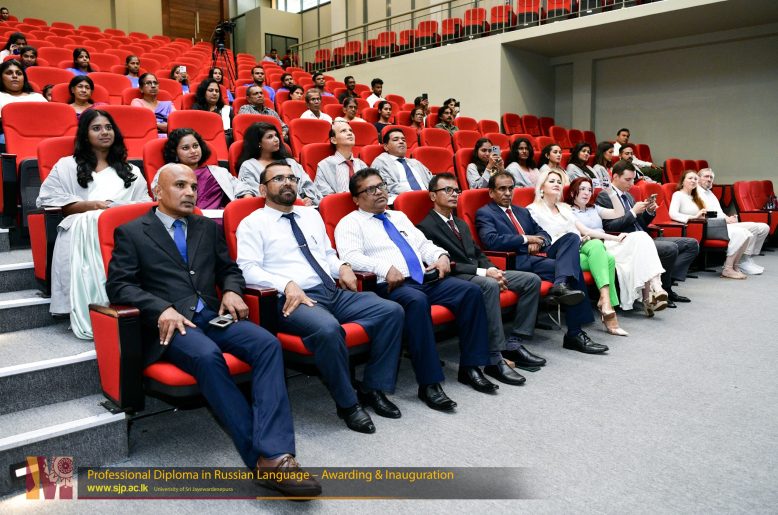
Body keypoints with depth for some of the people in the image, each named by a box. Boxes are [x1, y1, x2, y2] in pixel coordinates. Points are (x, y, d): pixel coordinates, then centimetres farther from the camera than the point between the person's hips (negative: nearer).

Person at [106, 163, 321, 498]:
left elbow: (229, 270, 24)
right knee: (207, 355, -37)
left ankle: (274, 454, -36)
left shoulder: (209, 228, 21)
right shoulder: (131, 233, 9)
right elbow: (117, 285, 0)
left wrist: (231, 291, -1)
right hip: (170, 322, -4)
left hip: (212, 316, 4)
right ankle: (259, 457, -31)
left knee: (267, 343, -27)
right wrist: (161, 308, -18)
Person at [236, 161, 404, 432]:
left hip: (335, 292, 7)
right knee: (327, 328, -38)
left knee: (392, 311, -11)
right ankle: (347, 404, -14)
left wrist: (342, 266, 5)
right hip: (293, 299, -7)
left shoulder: (311, 214, 24)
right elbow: (248, 269, -8)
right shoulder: (253, 223, 4)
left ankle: (374, 388, 0)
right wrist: (288, 284, -22)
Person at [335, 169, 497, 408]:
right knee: (416, 301, -39)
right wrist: (385, 267, -26)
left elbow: (423, 244, 26)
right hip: (389, 285, -7)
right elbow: (350, 257, -12)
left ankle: (470, 367, -6)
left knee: (471, 290, -13)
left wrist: (441, 256, 4)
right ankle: (429, 384, -31)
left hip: (426, 279, 7)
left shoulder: (399, 217, 27)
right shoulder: (350, 223, 6)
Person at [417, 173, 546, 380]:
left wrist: (493, 270, -2)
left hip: (481, 273, 9)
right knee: (489, 285, -39)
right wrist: (483, 272, -19)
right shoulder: (426, 227, -5)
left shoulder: (461, 224, 25)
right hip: (455, 278, -9)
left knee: (531, 279, -4)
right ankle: (494, 359, -34)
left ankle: (513, 344, -3)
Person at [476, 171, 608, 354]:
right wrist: (526, 238, -10)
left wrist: (538, 241, 0)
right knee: (573, 268, -24)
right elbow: (490, 240, -15)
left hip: (540, 254, 8)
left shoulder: (522, 211, 29)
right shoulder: (484, 214, 3)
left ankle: (561, 284, -40)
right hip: (519, 262, -8)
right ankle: (574, 334, -23)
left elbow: (542, 233, 26)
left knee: (572, 237, -18)